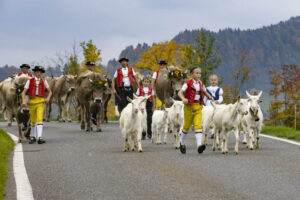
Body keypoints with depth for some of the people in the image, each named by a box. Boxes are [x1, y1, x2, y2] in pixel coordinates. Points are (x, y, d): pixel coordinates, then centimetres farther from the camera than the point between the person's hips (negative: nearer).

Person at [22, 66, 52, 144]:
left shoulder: (44, 81, 7)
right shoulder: (29, 81, 2)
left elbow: (50, 92, 16)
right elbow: (23, 92, -2)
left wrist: (48, 98, -3)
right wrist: (24, 101, -17)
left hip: (40, 103, -1)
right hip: (32, 102, 1)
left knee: (39, 119, -18)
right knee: (33, 120, 13)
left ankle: (40, 138, -25)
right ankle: (34, 137, 30)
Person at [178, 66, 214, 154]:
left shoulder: (201, 84, 8)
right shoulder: (188, 83, -9)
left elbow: (204, 92, 27)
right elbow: (180, 92, -19)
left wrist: (210, 97, 8)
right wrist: (183, 98, -39)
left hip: (198, 107, 3)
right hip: (189, 106, -3)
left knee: (198, 125, -12)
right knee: (187, 126, 9)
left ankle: (199, 145, -24)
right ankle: (182, 143, 31)